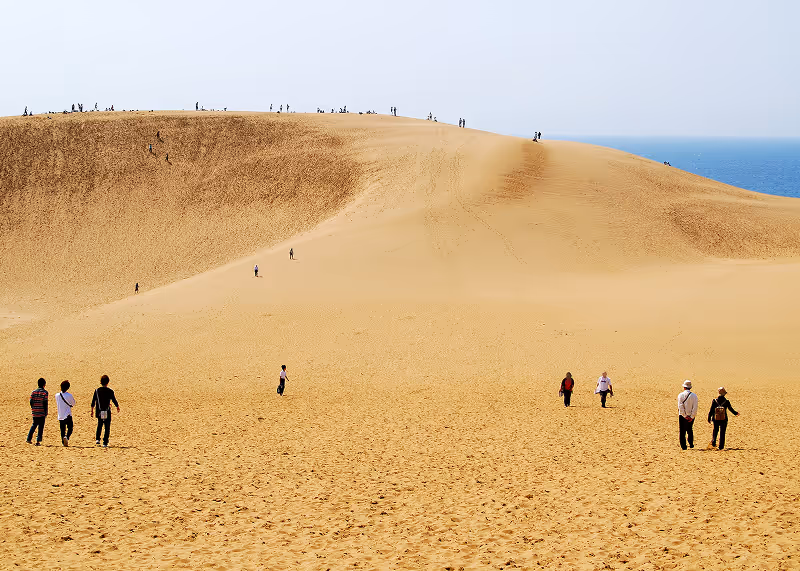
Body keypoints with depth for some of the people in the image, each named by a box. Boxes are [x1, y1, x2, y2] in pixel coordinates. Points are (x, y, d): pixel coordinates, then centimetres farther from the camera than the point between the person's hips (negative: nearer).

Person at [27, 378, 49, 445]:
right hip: (42, 412, -4)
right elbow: (45, 403, -12)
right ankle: (38, 441, -4)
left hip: (34, 412, 4)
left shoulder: (34, 392, 4)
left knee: (34, 425, 21)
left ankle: (29, 439, 18)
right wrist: (46, 412, -6)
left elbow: (31, 401, 2)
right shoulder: (45, 392, -8)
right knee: (41, 427, 2)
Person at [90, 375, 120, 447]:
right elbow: (114, 400, 0)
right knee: (107, 427, 5)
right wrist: (118, 407, 19)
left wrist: (92, 410, 14)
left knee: (99, 425, 24)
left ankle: (97, 439, 10)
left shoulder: (97, 390, -1)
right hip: (107, 413, -3)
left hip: (99, 412, 3)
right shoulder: (110, 391, -9)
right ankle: (105, 443, 3)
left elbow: (93, 401, 3)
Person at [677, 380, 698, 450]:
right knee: (690, 430, 21)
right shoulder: (694, 396, -3)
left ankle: (683, 446, 1)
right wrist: (691, 417, -8)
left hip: (682, 416, -2)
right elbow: (695, 407, -9)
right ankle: (691, 444, 23)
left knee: (682, 431, 5)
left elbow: (680, 406, -14)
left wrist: (685, 416, -11)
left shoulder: (680, 395, -6)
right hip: (691, 416, 2)